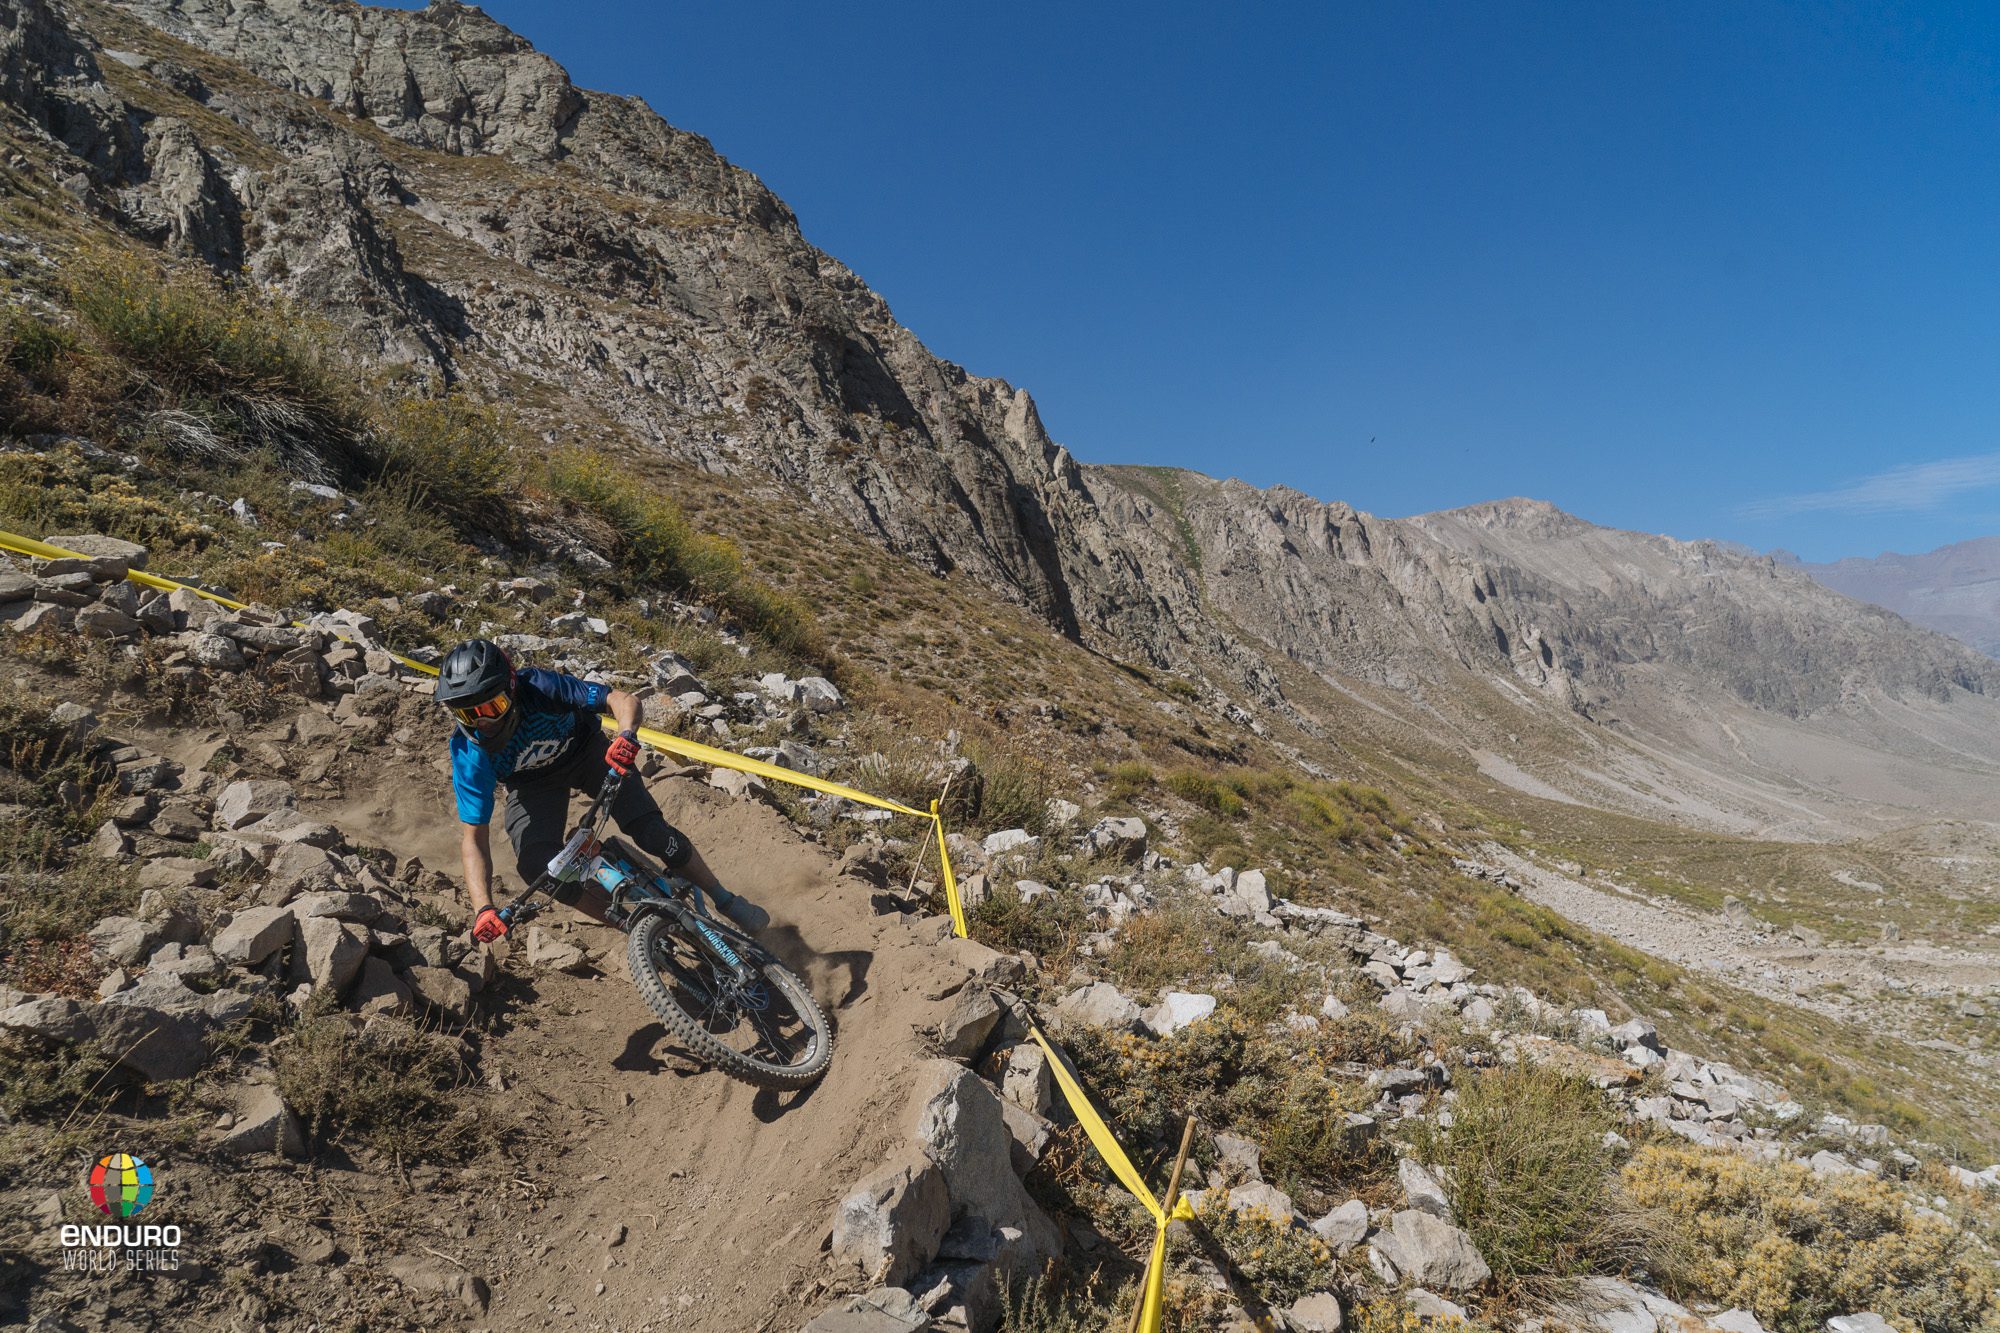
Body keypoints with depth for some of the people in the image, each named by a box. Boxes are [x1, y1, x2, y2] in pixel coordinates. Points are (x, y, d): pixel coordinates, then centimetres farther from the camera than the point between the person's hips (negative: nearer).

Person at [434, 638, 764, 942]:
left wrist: (626, 735, -61)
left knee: (654, 833, -17)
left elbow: (625, 699, -37)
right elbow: (473, 839, -27)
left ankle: (725, 900, 5)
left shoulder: (538, 686, -37)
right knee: (537, 867, -24)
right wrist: (483, 909, -39)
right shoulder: (468, 752, -31)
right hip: (532, 784, 2)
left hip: (585, 751, -1)